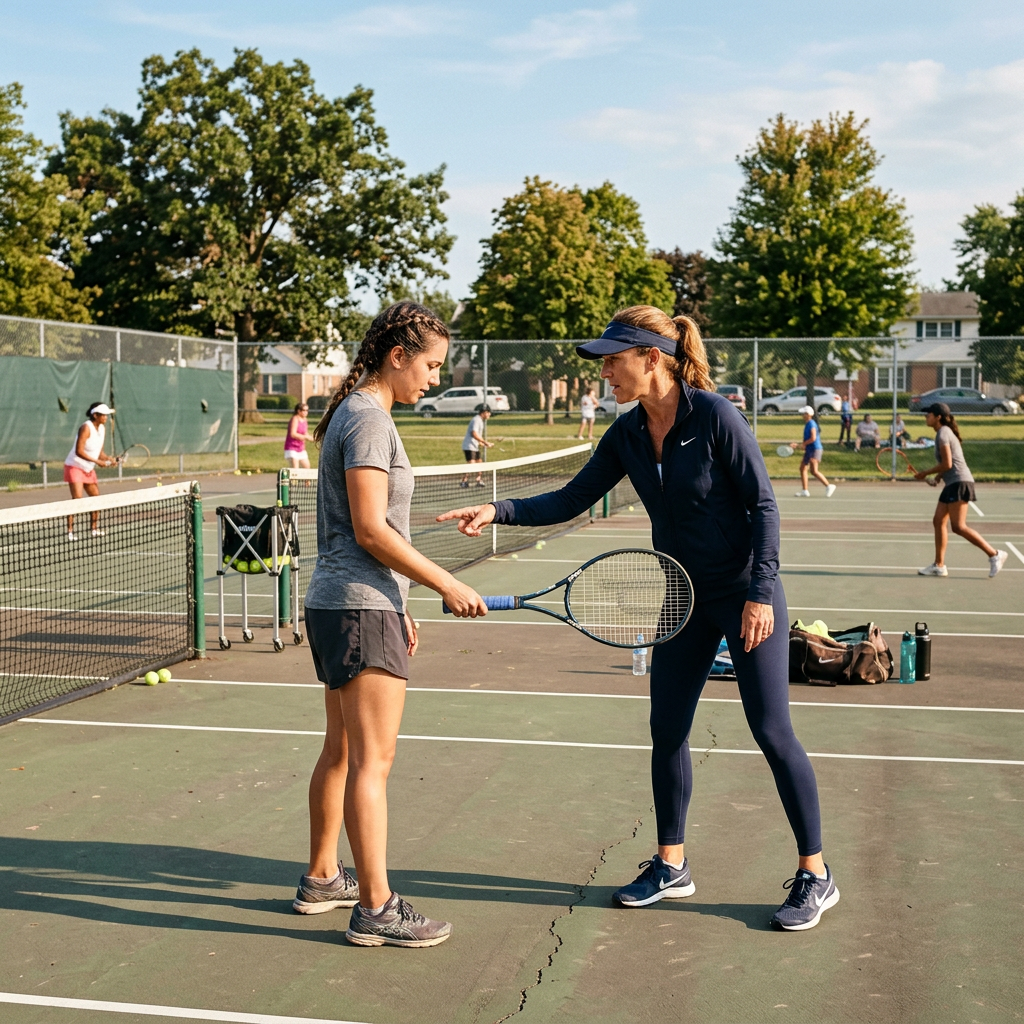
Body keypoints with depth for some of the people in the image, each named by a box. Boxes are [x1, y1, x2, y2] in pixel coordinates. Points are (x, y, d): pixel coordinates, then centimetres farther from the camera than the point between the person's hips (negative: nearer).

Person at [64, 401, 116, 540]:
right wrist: (97, 461, -29)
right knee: (77, 498, -18)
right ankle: (70, 531, -18)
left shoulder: (102, 428, 5)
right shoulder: (86, 428, -20)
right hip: (75, 466, -9)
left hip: (89, 469, 9)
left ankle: (95, 529, 21)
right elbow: (79, 451, -26)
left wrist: (109, 459, -9)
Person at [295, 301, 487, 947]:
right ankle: (376, 909, -2)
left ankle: (322, 879, 29)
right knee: (373, 759, -7)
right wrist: (447, 585, -15)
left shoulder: (355, 413, 17)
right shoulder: (370, 419, -14)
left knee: (342, 750, 18)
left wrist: (398, 608, 21)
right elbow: (371, 530, -20)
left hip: (337, 603, 11)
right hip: (361, 608, -11)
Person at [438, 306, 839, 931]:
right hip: (683, 599, 7)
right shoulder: (627, 435, 1)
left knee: (772, 732, -4)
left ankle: (816, 875, 10)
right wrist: (498, 512, -10)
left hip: (746, 596, -7)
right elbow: (570, 501, 4)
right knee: (667, 731, 9)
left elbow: (764, 504, -16)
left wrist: (760, 593, -20)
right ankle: (671, 866, 25)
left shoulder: (715, 415, -18)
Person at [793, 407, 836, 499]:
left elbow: (813, 438, -22)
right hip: (809, 450, 10)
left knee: (814, 470, -16)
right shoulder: (807, 424, 16)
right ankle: (804, 491, 9)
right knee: (803, 468, 7)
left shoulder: (811, 424, -13)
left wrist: (803, 444, -12)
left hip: (815, 449, -10)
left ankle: (828, 486, -11)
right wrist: (797, 444, 18)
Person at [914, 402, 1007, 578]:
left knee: (959, 527, -13)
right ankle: (939, 565, 9)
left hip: (959, 483, -10)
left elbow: (947, 464, -17)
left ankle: (994, 555, -9)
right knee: (938, 521, 7)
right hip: (952, 484, 10)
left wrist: (926, 473, -7)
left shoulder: (943, 433, -11)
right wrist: (939, 475, 12)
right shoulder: (945, 432, 19)